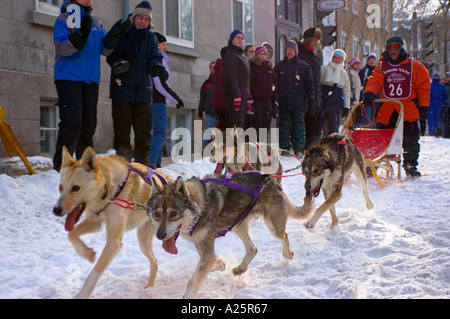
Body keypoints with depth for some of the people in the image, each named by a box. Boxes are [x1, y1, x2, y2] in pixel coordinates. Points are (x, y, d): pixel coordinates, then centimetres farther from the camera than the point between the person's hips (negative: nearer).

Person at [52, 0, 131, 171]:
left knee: (89, 122, 7)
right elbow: (62, 48, -14)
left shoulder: (96, 22, 16)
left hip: (91, 79, 6)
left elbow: (104, 49, 11)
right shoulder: (64, 19, -1)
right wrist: (82, 33, -28)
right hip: (68, 78, -6)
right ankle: (60, 163, -13)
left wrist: (114, 35, -7)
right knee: (72, 120, -16)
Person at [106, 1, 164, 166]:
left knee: (144, 127, 6)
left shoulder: (151, 38, 10)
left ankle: (142, 159, 13)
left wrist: (156, 67, -19)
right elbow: (111, 54, -3)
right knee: (122, 125, -3)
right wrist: (118, 63, -25)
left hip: (143, 88, 4)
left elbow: (155, 57, 4)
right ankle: (123, 157, 2)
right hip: (122, 86, -3)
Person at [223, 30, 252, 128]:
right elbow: (231, 77, -15)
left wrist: (248, 98, 20)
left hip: (244, 95, 9)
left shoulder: (243, 57, 24)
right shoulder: (230, 55, -5)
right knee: (237, 124, -15)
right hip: (235, 95, -9)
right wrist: (236, 96, -23)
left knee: (242, 123, 8)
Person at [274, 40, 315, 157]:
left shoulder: (304, 66, 8)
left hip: (299, 102, -1)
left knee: (299, 125, 0)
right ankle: (285, 147, 7)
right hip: (284, 102, 1)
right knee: (285, 125, 2)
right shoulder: (279, 66, 11)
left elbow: (309, 84, 7)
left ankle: (299, 148, 2)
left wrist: (311, 98, -1)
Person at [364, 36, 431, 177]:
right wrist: (369, 93, -27)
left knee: (411, 140, -1)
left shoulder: (414, 66, 2)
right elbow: (374, 81, -6)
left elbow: (423, 85, 3)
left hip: (408, 110, -1)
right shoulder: (382, 66, 7)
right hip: (386, 110, 1)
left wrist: (423, 105, -2)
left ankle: (410, 167, 11)